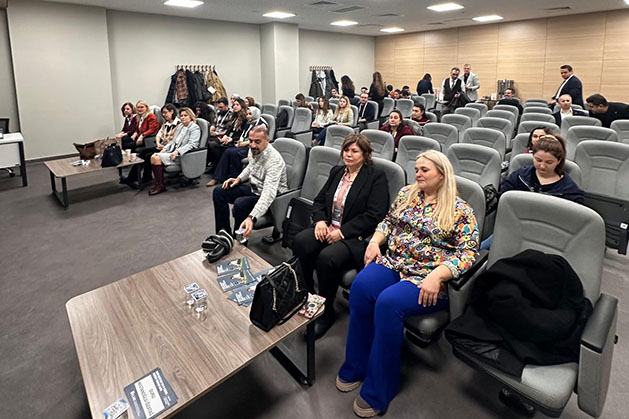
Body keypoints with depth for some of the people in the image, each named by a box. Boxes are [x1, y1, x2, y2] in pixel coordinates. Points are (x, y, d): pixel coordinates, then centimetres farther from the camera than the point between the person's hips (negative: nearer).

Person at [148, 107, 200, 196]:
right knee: (153, 156, -15)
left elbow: (192, 145, -16)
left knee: (157, 158, -23)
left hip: (182, 155, -8)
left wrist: (177, 152, -25)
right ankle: (158, 184, -13)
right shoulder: (180, 127, 23)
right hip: (173, 151, 8)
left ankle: (160, 185, -13)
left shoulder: (195, 128, -4)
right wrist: (165, 148, 5)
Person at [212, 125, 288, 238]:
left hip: (273, 197, -9)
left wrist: (251, 218, -52)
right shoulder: (253, 150, -5)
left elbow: (268, 194, -42)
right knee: (218, 192, 3)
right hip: (253, 187, 9)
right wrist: (239, 178, 4)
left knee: (240, 204, -33)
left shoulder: (274, 160, -31)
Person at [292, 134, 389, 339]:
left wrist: (342, 232, -16)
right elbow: (319, 200, 19)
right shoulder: (336, 172, 17)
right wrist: (320, 220, -3)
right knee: (300, 242, -22)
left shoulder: (376, 177, -3)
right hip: (327, 228, 6)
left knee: (327, 258, -31)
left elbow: (374, 216, -12)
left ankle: (326, 312, -6)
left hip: (355, 236, -6)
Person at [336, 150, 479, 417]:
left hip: (428, 279, -5)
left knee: (388, 303, -32)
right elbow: (388, 222, 22)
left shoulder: (459, 210, -2)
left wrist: (437, 276, -22)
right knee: (361, 287, -26)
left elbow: (468, 252, -9)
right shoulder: (407, 194, 15)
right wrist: (375, 241, 2)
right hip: (392, 262, 5)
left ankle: (377, 392, -14)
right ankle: (355, 368, -8)